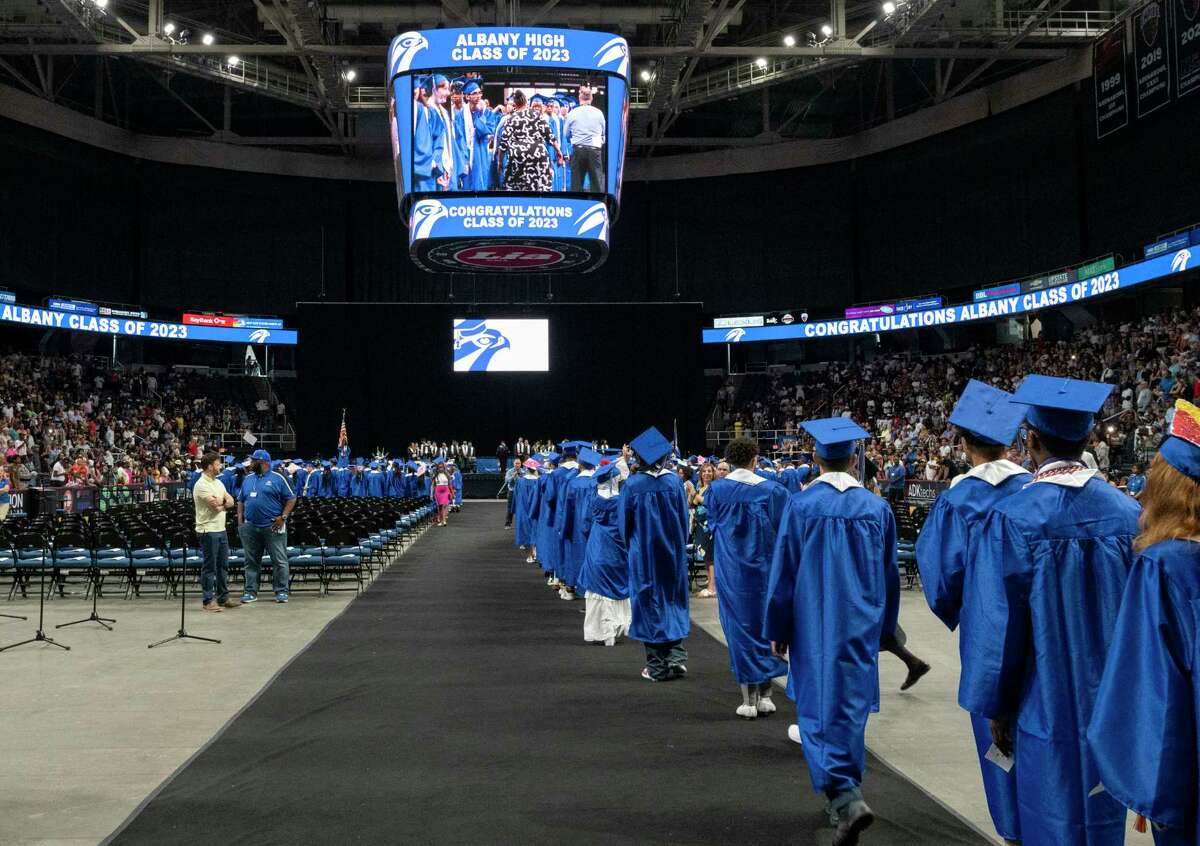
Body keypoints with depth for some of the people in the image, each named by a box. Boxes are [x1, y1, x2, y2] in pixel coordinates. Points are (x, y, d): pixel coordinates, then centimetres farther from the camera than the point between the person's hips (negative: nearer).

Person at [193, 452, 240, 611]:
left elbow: (231, 502, 9)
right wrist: (224, 500, 0)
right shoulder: (201, 485, -14)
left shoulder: (217, 482, 15)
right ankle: (208, 601, 4)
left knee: (223, 565, 14)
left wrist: (221, 504, -12)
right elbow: (215, 504, -21)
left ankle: (223, 597, 23)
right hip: (208, 531, -9)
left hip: (221, 529, 9)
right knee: (209, 567, -3)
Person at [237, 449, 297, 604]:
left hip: (273, 527, -4)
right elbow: (241, 501, 19)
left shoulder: (277, 479, -1)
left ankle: (281, 591, 4)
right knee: (251, 561, 9)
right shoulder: (247, 479, 14)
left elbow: (291, 499, -2)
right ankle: (251, 591, 16)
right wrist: (240, 519, 8)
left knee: (279, 560, -2)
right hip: (250, 528, 4)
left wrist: (283, 517, -10)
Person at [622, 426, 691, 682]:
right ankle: (677, 657, 4)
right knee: (673, 603, 15)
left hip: (643, 554, -2)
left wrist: (629, 547, 13)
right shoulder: (674, 481, -5)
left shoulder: (632, 484, -11)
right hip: (673, 551, 2)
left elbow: (624, 522, -3)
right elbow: (684, 518, 4)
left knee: (649, 605, 6)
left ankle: (657, 666, 9)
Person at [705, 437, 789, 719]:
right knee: (764, 626, 13)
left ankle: (749, 700, 7)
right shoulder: (772, 490, -6)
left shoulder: (716, 490, -5)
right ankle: (765, 696, 15)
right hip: (764, 567, 0)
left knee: (739, 629, 6)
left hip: (730, 570, 0)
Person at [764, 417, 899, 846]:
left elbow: (783, 573, -7)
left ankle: (846, 799, -17)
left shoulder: (800, 505, -10)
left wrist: (777, 631, 3)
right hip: (861, 628, 3)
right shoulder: (877, 508, 0)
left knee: (819, 710, 1)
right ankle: (845, 794, 28)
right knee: (851, 707, 15)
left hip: (814, 628, -3)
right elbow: (889, 576, 8)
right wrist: (883, 629, 19)